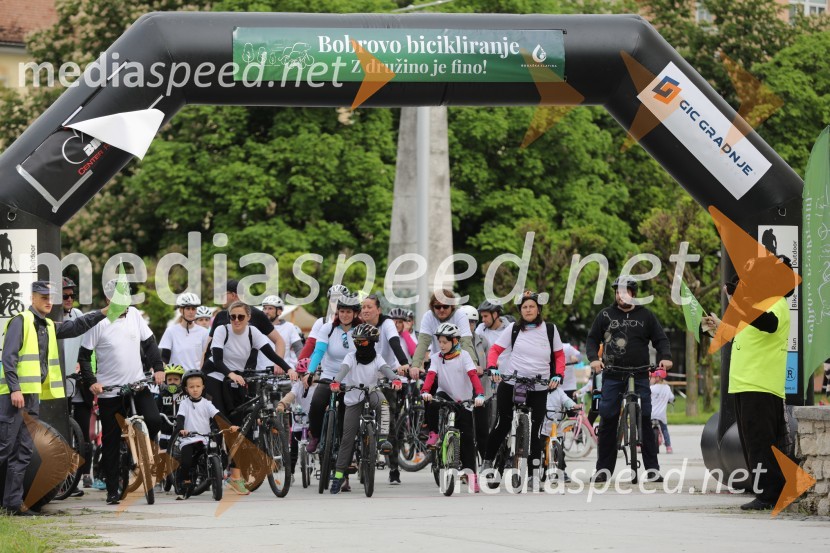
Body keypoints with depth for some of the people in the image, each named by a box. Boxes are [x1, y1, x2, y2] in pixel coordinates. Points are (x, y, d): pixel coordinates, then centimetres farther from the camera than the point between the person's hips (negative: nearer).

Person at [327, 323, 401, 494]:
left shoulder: (376, 358, -1)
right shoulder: (351, 357, -4)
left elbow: (385, 368, -19)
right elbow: (344, 369, -22)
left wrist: (394, 379, -41)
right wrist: (336, 382, -43)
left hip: (370, 393, 0)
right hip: (353, 400, 0)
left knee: (379, 398, -36)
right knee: (348, 437, -5)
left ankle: (383, 437, -28)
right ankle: (339, 474, 1)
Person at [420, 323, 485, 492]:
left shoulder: (463, 356, -8)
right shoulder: (436, 358, -1)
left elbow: (473, 375, -19)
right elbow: (431, 375, -15)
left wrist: (479, 395, -35)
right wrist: (425, 391, -35)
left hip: (463, 400, -1)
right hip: (446, 394, 1)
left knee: (467, 437, -4)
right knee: (433, 403, -35)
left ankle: (471, 473, 1)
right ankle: (433, 434, -14)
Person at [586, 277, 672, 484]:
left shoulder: (645, 315, 9)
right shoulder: (605, 315, 9)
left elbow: (660, 339, 9)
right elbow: (592, 339, 9)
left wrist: (665, 357, -10)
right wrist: (593, 358, -10)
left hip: (640, 375, 0)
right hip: (612, 375, 0)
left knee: (645, 419, -5)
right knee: (608, 421, -1)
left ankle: (652, 468, -3)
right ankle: (604, 468, 5)